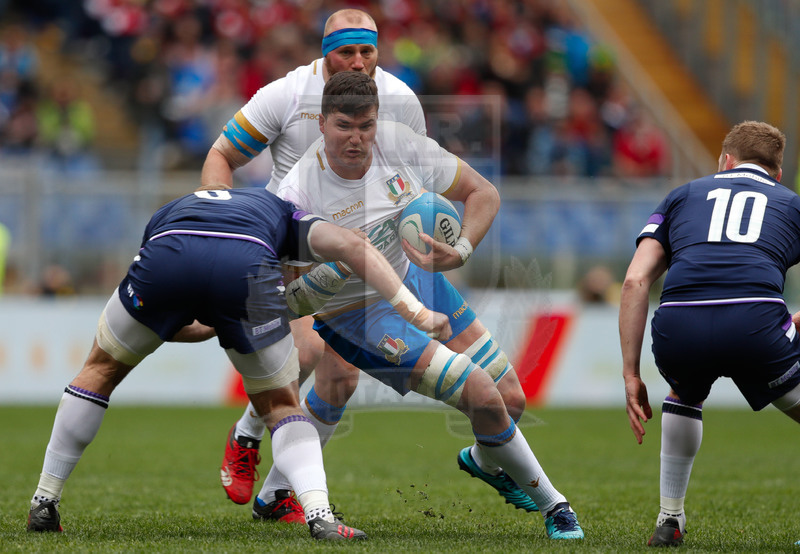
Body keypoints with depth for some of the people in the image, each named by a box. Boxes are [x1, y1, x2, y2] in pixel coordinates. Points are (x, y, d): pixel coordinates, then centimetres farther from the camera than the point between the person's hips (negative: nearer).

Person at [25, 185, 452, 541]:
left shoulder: (165, 217, 46)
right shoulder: (281, 213, 40)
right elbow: (349, 245, 19)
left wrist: (217, 326, 53)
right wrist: (418, 313, 17)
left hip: (168, 255, 1)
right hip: (246, 267, -1)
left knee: (101, 369, 29)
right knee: (281, 407, 21)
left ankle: (44, 502, 30)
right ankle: (319, 515, -2)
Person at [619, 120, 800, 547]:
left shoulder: (684, 195, 31)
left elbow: (635, 281, 18)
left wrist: (631, 375, 19)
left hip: (677, 330, 2)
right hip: (755, 323, -2)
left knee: (685, 396, 37)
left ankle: (669, 520, 33)